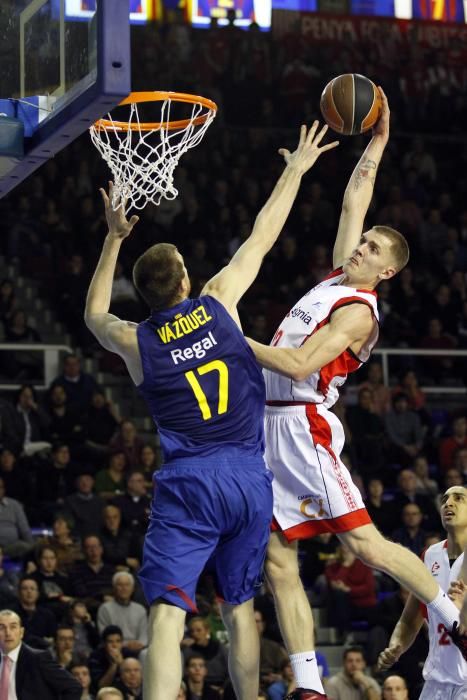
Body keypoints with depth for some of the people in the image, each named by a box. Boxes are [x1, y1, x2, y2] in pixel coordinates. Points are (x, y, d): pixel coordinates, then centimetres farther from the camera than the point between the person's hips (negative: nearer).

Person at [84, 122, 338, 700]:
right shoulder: (218, 303, 2)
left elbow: (94, 315, 27)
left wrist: (113, 239, 29)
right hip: (249, 479, 2)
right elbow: (261, 238, 13)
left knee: (167, 613, -11)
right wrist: (295, 170, 25)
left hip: (187, 483, -2)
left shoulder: (134, 343, 2)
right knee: (238, 605, 18)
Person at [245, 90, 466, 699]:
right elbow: (354, 202, 25)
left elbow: (300, 365, -22)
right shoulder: (339, 275, 14)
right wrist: (377, 143, 24)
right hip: (270, 426, 8)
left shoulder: (358, 310, -10)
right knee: (278, 561, 2)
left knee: (365, 544, -11)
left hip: (303, 426, -8)